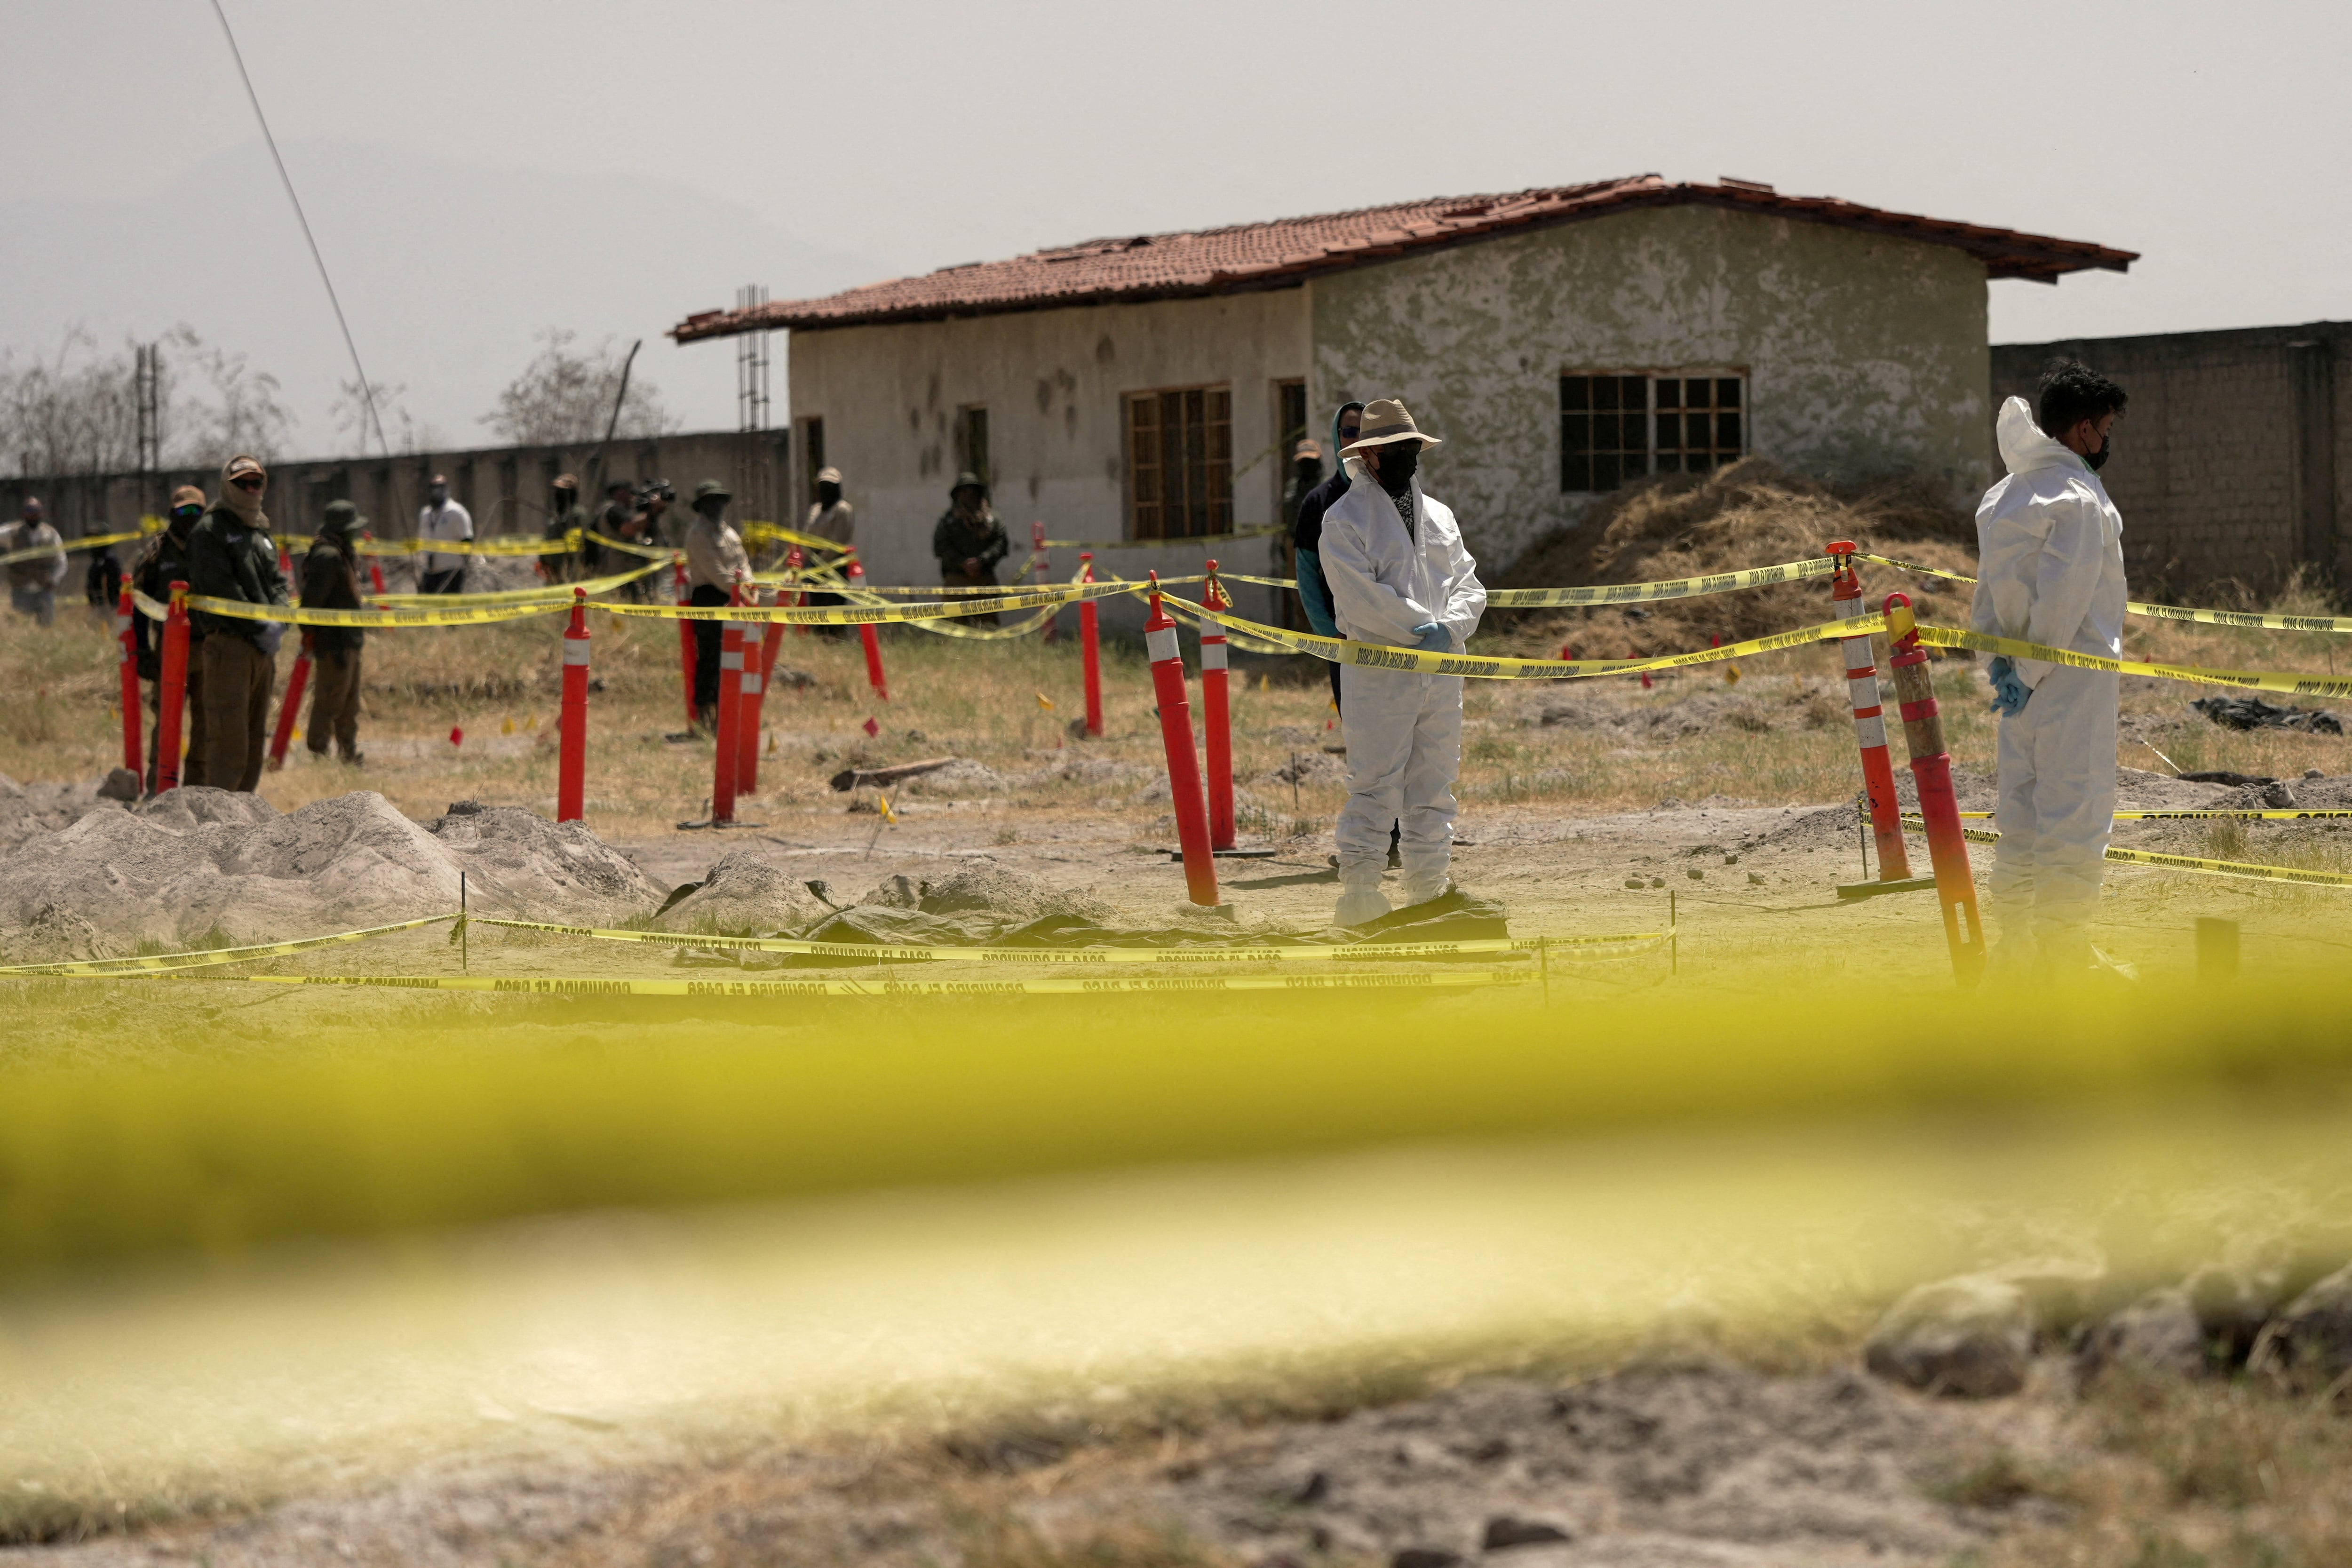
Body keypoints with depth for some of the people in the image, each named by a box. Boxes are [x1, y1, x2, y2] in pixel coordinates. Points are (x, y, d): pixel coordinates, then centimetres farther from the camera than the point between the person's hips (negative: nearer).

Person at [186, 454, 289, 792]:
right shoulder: (211, 531, -5)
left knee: (255, 735, 11)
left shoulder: (262, 533, 20)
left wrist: (279, 622, -2)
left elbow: (277, 582, 18)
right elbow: (221, 588, -13)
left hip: (264, 648, 8)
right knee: (229, 733, -12)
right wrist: (259, 628, -14)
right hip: (229, 645, -8)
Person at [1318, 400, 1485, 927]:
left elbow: (1469, 585, 13)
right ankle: (1358, 893, -7)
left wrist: (1448, 630, -7)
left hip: (1443, 673, 6)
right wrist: (1424, 629, -13)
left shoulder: (1439, 516, 18)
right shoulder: (1345, 520, -2)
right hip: (1379, 675, -6)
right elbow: (1362, 598, -14)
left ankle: (1429, 893, 15)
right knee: (1375, 787, -9)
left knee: (1434, 789, 9)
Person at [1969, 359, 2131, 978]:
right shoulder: (2079, 500, -16)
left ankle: (2016, 944, 18)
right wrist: (2030, 675, -14)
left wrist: (1999, 660, 7)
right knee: (2076, 814, -3)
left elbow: (1989, 589, 12)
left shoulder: (2004, 496, 11)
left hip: (2025, 681, 9)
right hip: (2074, 682, -9)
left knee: (2022, 813, 13)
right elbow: (2062, 604, -20)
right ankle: (2065, 951, -1)